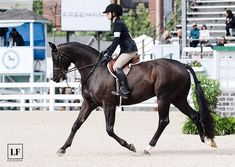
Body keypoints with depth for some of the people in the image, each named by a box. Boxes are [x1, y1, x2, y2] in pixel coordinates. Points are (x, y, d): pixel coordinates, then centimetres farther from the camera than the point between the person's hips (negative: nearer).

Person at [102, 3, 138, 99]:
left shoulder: (117, 24, -12)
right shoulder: (118, 23, 21)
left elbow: (116, 41, -19)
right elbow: (117, 41, 27)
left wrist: (108, 55, -19)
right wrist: (106, 51, 23)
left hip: (129, 49, -11)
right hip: (128, 49, 11)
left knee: (116, 67, -21)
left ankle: (124, 90, -30)